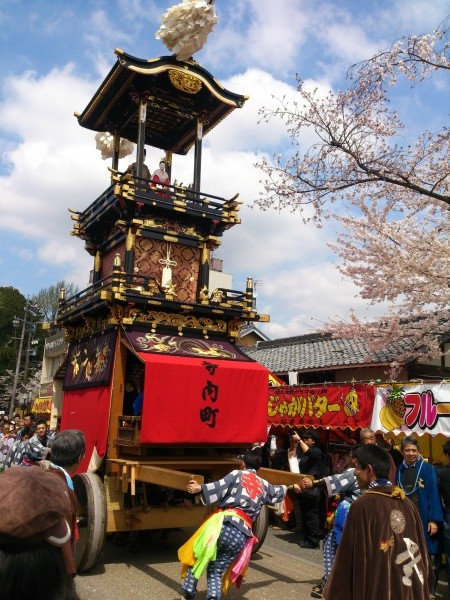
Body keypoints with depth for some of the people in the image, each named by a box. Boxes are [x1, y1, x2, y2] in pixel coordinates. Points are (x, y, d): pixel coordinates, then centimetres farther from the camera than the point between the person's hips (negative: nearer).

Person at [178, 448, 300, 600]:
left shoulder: (237, 474, 12)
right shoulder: (264, 485, 26)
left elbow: (220, 486, -7)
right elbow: (278, 491, 46)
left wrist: (200, 488, -13)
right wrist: (291, 487, 65)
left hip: (224, 522, -4)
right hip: (242, 534, 4)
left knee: (198, 556, 14)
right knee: (216, 571, 14)